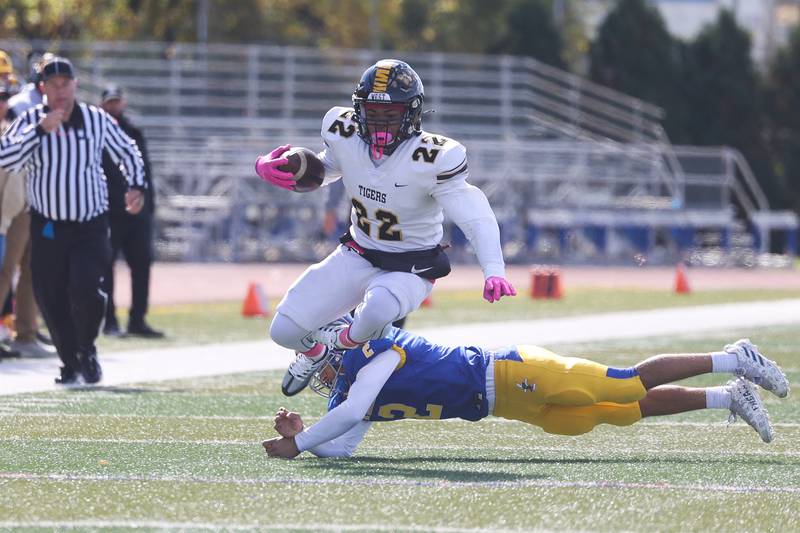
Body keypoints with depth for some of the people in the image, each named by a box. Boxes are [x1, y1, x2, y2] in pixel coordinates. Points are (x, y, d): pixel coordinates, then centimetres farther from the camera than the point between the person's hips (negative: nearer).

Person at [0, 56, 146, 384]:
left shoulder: (97, 120, 0)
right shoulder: (30, 121, -3)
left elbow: (127, 152, 16)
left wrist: (136, 186, 1)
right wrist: (41, 130, -23)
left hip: (91, 226, -1)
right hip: (47, 229, 1)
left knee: (85, 290, -19)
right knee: (52, 301, 1)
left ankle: (87, 351, 8)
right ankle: (70, 365, 21)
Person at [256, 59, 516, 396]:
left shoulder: (432, 160, -26)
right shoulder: (344, 134, -10)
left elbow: (476, 217, -29)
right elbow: (327, 168, 12)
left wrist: (493, 270, -46)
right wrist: (269, 168, -7)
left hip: (410, 268, -5)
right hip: (357, 255, 5)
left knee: (378, 310, -39)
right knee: (284, 330, -3)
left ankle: (347, 343, 0)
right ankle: (315, 351, 37)